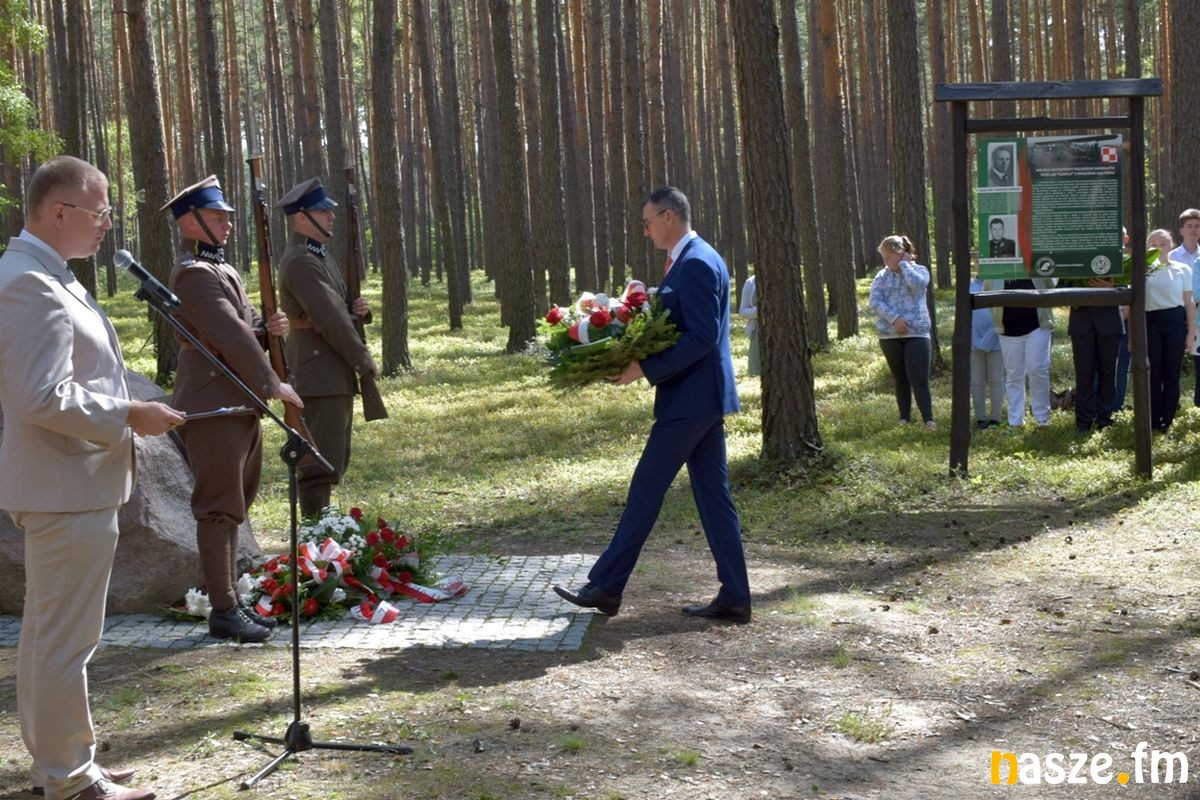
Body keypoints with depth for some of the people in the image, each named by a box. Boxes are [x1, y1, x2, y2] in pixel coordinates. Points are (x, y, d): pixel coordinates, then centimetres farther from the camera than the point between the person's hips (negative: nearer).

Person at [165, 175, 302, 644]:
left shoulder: (221, 269, 18)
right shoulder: (194, 275, -15)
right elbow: (231, 337, -21)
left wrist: (268, 331, -1)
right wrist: (273, 386, -17)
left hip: (239, 406, 10)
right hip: (213, 409, -10)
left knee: (233, 507, 14)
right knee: (219, 509, -5)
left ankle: (230, 600, 22)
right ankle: (223, 611, 0)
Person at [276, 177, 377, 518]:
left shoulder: (320, 255, 15)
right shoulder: (301, 262, -17)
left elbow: (340, 307, 24)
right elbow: (330, 320, -21)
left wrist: (359, 308, 0)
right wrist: (365, 361, -12)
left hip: (336, 374, 11)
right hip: (319, 376, -11)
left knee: (334, 459, 18)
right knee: (322, 463, -9)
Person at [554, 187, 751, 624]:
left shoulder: (695, 264, -16)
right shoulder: (693, 260, 16)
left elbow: (702, 337, -22)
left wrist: (646, 369, -21)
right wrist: (644, 363, 11)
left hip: (690, 400, -10)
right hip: (701, 397, 10)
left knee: (646, 489, -2)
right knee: (713, 495, 9)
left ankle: (606, 586, 6)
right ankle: (733, 598, 12)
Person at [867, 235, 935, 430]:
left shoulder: (919, 270, 3)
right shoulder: (882, 276, 8)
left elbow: (918, 284, -21)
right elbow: (874, 302, -4)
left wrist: (904, 264, -8)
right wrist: (894, 318, -16)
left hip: (916, 333, -3)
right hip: (889, 335, 3)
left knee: (919, 379, -11)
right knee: (900, 379, 11)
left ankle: (928, 419, -13)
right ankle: (904, 418, 18)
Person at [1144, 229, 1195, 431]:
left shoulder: (1182, 269, 6)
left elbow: (1189, 303, 7)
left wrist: (1191, 332, 2)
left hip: (1175, 323, 0)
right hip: (1150, 323, 0)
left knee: (1171, 374, 2)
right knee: (1152, 374, 1)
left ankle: (1166, 422, 11)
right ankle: (1152, 423, 10)